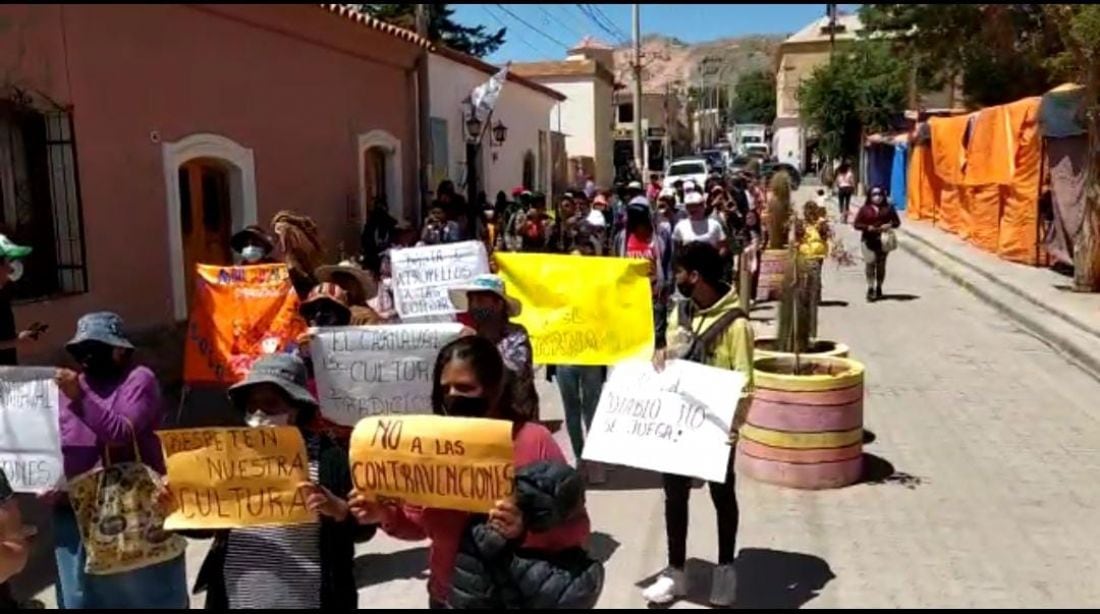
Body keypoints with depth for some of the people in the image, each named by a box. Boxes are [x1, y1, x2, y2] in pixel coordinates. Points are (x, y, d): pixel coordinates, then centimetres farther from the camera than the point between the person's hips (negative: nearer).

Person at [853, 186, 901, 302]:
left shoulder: (888, 208, 6)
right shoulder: (865, 209, 2)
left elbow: (897, 222, 9)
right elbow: (857, 224, -1)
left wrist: (890, 225, -12)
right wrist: (868, 227, -17)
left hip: (883, 240, 2)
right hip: (869, 240, -2)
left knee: (881, 265, 9)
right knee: (870, 264, -9)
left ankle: (879, 288, 21)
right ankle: (870, 289, -7)